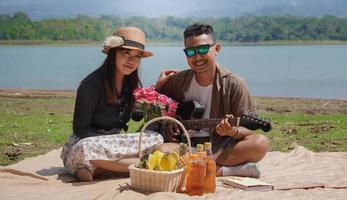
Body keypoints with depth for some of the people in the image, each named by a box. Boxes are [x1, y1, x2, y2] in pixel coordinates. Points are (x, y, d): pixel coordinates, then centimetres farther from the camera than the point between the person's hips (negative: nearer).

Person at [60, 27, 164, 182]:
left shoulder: (130, 83, 6)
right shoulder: (92, 84, -15)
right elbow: (80, 129, -14)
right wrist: (113, 142, -23)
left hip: (112, 142, 6)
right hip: (83, 144, -6)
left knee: (157, 139, -13)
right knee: (88, 148, -40)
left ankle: (96, 169, -22)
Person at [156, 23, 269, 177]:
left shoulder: (234, 84, -4)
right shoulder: (178, 81, 4)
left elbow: (247, 131, -5)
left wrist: (233, 131, -27)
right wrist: (166, 123, -6)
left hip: (219, 149, -1)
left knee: (261, 143, -28)